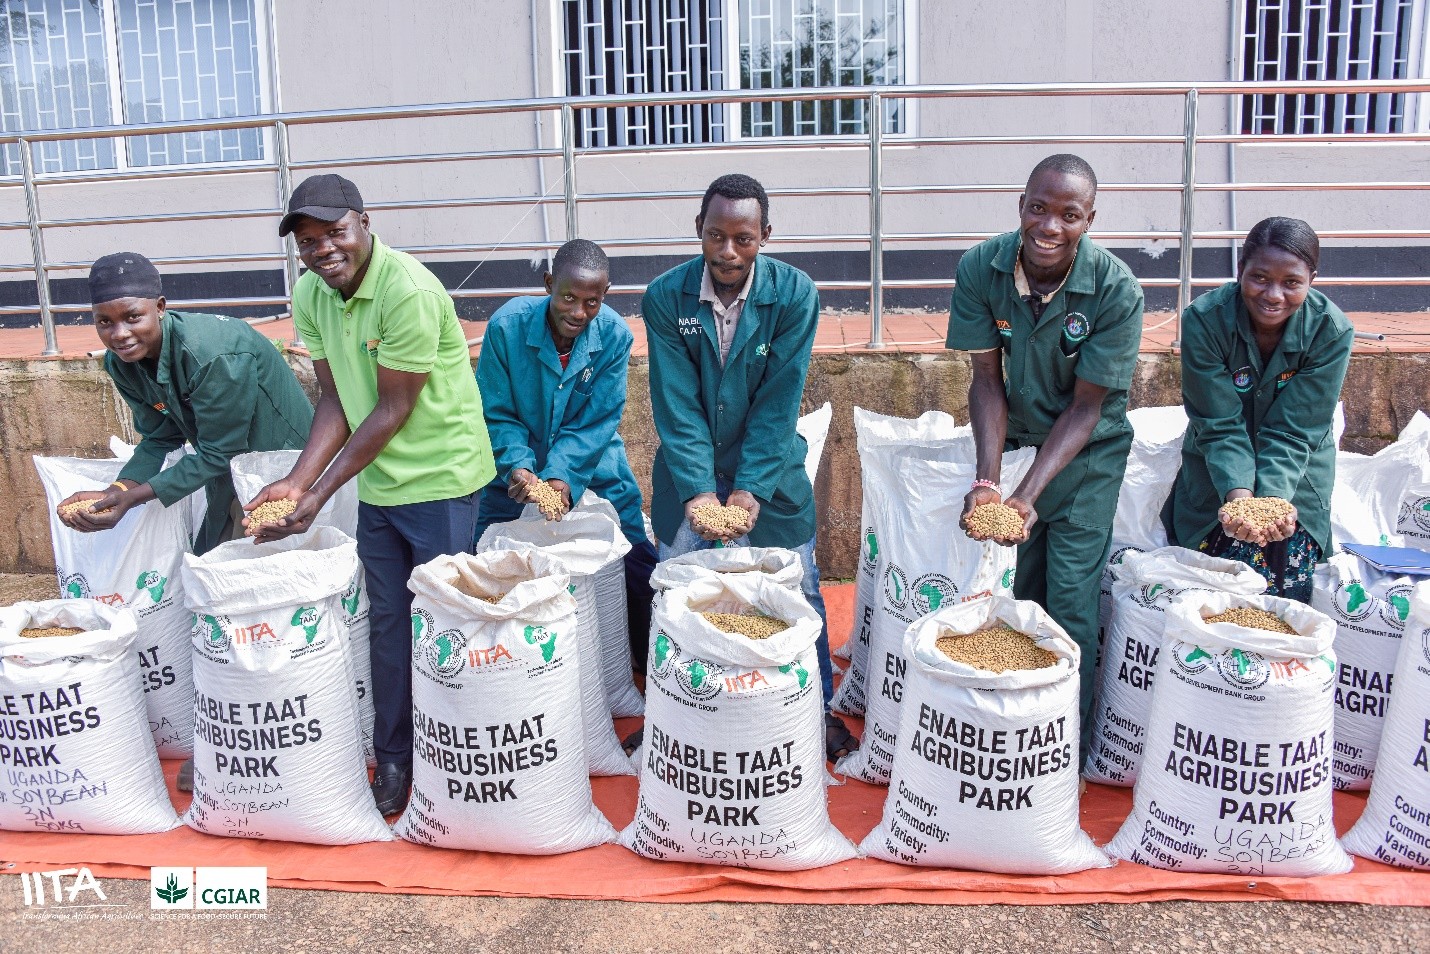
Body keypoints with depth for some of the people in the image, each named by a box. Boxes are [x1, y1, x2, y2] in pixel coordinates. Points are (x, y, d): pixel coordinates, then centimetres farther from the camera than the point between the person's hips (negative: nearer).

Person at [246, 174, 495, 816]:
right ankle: (392, 759, 26)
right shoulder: (311, 294, 0)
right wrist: (297, 481, -10)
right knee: (387, 621, 13)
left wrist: (320, 493, -18)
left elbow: (393, 410, -21)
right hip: (376, 483, 7)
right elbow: (334, 400, 2)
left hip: (439, 479, -7)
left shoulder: (409, 292, -24)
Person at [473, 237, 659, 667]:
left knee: (639, 568, -2)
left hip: (593, 469, 0)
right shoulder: (507, 325, -20)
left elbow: (597, 422, -15)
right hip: (518, 469, 0)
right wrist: (518, 467, -29)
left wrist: (564, 476, -29)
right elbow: (496, 415, -13)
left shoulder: (615, 334, -18)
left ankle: (651, 665, 20)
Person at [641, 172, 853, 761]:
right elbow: (677, 405, -17)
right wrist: (698, 490, -27)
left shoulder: (794, 294, -16)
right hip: (688, 469, 1)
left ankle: (818, 708, 28)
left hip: (770, 467, 0)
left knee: (798, 590, 7)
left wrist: (751, 489, -25)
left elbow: (778, 402, -17)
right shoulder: (665, 297, -14)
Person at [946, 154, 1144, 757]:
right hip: (1015, 437, 3)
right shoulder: (980, 268, -17)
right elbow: (987, 379, -12)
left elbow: (1086, 407, -20)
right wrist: (987, 480, -24)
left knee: (1070, 597, -5)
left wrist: (1028, 495, -30)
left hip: (1088, 451, -2)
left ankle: (1070, 743, 11)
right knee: (1015, 591, 7)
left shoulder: (1116, 289, -24)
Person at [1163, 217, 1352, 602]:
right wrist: (1239, 495, -37)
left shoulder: (1332, 331, -21)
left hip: (1296, 475, 1)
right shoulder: (1204, 320, -24)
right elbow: (1221, 426, -23)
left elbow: (1293, 431, -20)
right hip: (1216, 472, 0)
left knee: (1285, 594, -6)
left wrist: (1273, 498, -36)